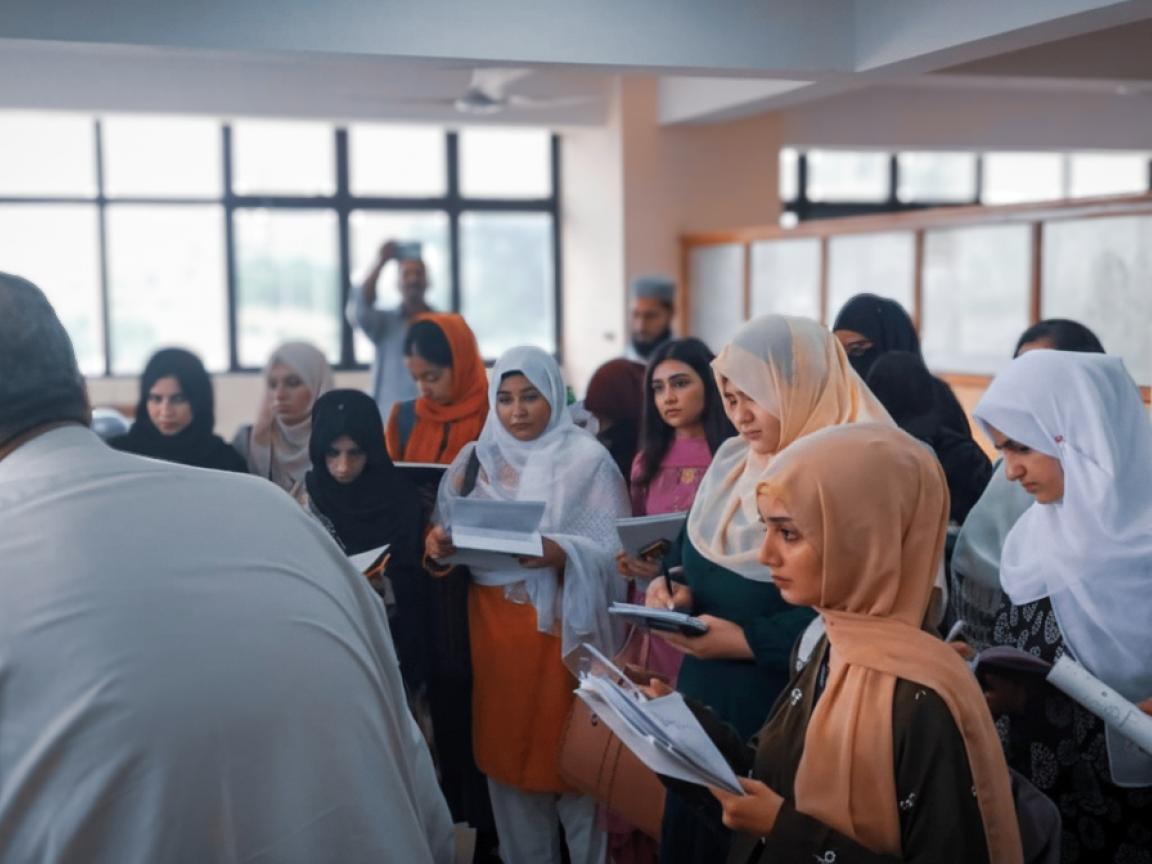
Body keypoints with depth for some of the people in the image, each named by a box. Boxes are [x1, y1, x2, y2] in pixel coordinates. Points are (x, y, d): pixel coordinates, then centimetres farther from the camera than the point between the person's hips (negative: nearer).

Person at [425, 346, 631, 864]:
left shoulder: (587, 460, -6)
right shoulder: (475, 459, 7)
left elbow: (615, 550, -10)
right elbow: (451, 533, 8)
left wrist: (560, 553, -27)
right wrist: (438, 543, -13)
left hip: (562, 626, -4)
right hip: (493, 622, 4)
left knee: (566, 749, 2)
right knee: (504, 746, 10)